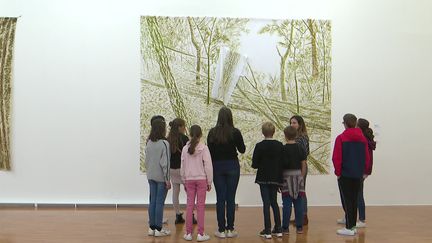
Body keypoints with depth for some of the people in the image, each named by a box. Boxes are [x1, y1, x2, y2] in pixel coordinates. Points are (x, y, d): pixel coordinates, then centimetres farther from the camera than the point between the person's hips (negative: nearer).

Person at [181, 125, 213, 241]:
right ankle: (200, 234, 5)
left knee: (190, 205, 8)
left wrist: (184, 181, 16)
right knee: (201, 206, 3)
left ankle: (188, 233, 13)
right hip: (201, 179, -3)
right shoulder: (204, 148, -10)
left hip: (189, 179, 3)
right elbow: (208, 166, -9)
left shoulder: (185, 148, 0)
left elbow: (182, 167, 5)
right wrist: (209, 182, 1)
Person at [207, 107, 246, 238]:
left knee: (220, 198, 6)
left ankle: (221, 230, 10)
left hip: (217, 167, 1)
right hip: (232, 166, -1)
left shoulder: (212, 132, -3)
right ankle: (230, 229, 10)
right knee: (231, 198, 5)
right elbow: (242, 150, 1)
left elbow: (209, 152, 1)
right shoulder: (235, 132, -8)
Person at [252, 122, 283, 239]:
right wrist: (280, 179, 10)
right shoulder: (280, 145, -2)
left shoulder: (259, 146, -12)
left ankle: (267, 230, 3)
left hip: (263, 178, -3)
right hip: (275, 178, 3)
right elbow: (282, 163, 1)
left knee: (266, 203, 2)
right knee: (274, 202, 15)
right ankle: (278, 229, 16)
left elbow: (254, 164, -11)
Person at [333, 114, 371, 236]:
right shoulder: (362, 138, 4)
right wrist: (365, 171, 15)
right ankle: (353, 226, 20)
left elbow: (336, 157, -12)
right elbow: (367, 157, 6)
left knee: (346, 200, 1)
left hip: (345, 174, -5)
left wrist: (338, 172, -3)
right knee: (354, 200, 13)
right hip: (358, 174, 5)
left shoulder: (341, 138, -10)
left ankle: (349, 228, 1)